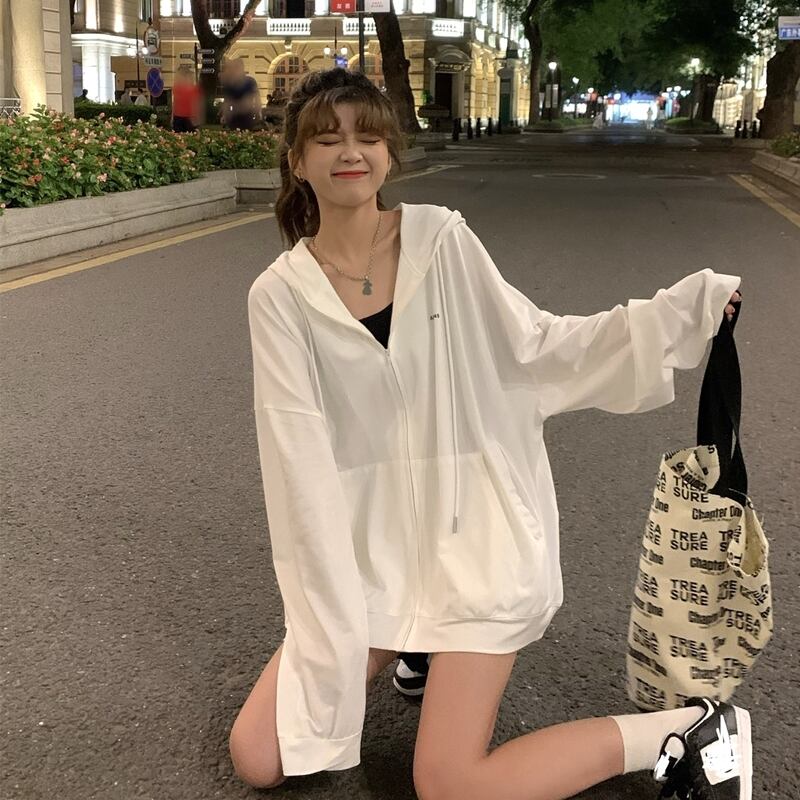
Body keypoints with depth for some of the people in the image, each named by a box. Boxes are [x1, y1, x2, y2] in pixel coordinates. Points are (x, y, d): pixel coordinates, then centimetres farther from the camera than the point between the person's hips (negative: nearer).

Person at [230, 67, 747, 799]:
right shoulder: (279, 295, -4)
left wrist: (691, 304, -8)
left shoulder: (443, 240, -4)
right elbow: (299, 455, -8)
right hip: (369, 546, 3)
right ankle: (396, 645, 27)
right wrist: (329, 618, -12)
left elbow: (537, 347, 1)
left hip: (473, 528, -3)